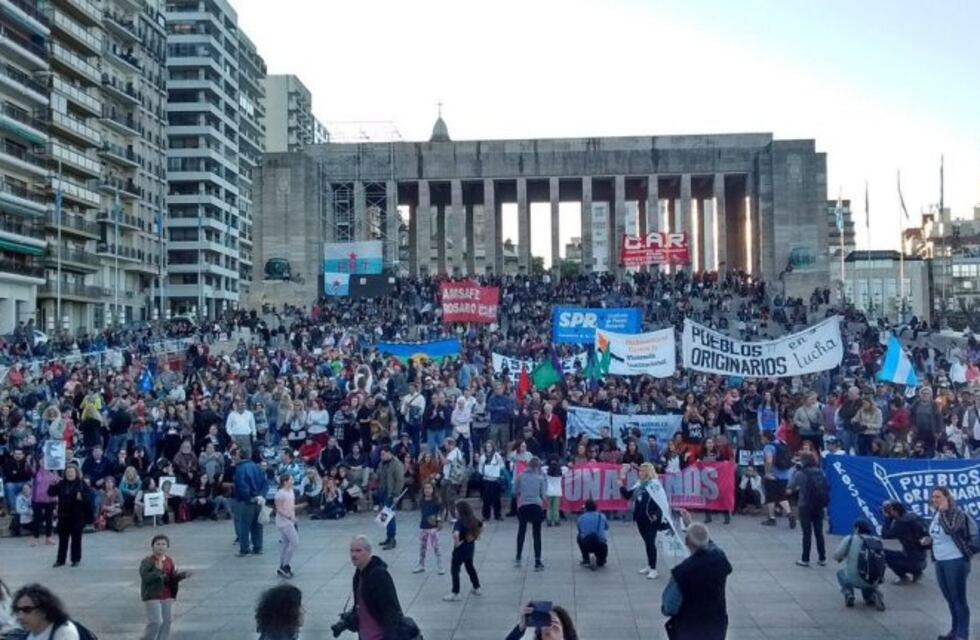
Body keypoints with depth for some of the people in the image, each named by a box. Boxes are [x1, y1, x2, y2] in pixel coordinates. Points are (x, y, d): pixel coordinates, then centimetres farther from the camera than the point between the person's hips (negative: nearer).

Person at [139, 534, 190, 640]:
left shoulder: (169, 561, 6)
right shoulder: (147, 561, -12)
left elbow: (173, 578, 9)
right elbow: (145, 577, -24)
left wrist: (183, 575, -9)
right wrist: (158, 571, -36)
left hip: (167, 597, 6)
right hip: (152, 596, -6)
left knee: (166, 621, 8)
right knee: (155, 622, -11)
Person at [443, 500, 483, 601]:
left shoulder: (459, 522, -26)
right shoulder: (473, 519, -2)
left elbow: (455, 534, -43)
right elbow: (482, 526, 14)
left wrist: (457, 543, -26)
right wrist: (476, 536, 13)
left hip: (460, 549, -8)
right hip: (471, 547, 8)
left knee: (454, 570, 5)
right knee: (470, 567, 26)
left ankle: (455, 594, 10)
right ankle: (477, 588, 36)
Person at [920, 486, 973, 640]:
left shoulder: (957, 513, -13)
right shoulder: (936, 515, 10)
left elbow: (950, 529, -31)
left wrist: (944, 510, -26)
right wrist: (928, 541, 5)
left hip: (956, 561, -8)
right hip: (940, 562, 8)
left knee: (959, 599, -1)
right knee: (950, 598, 18)